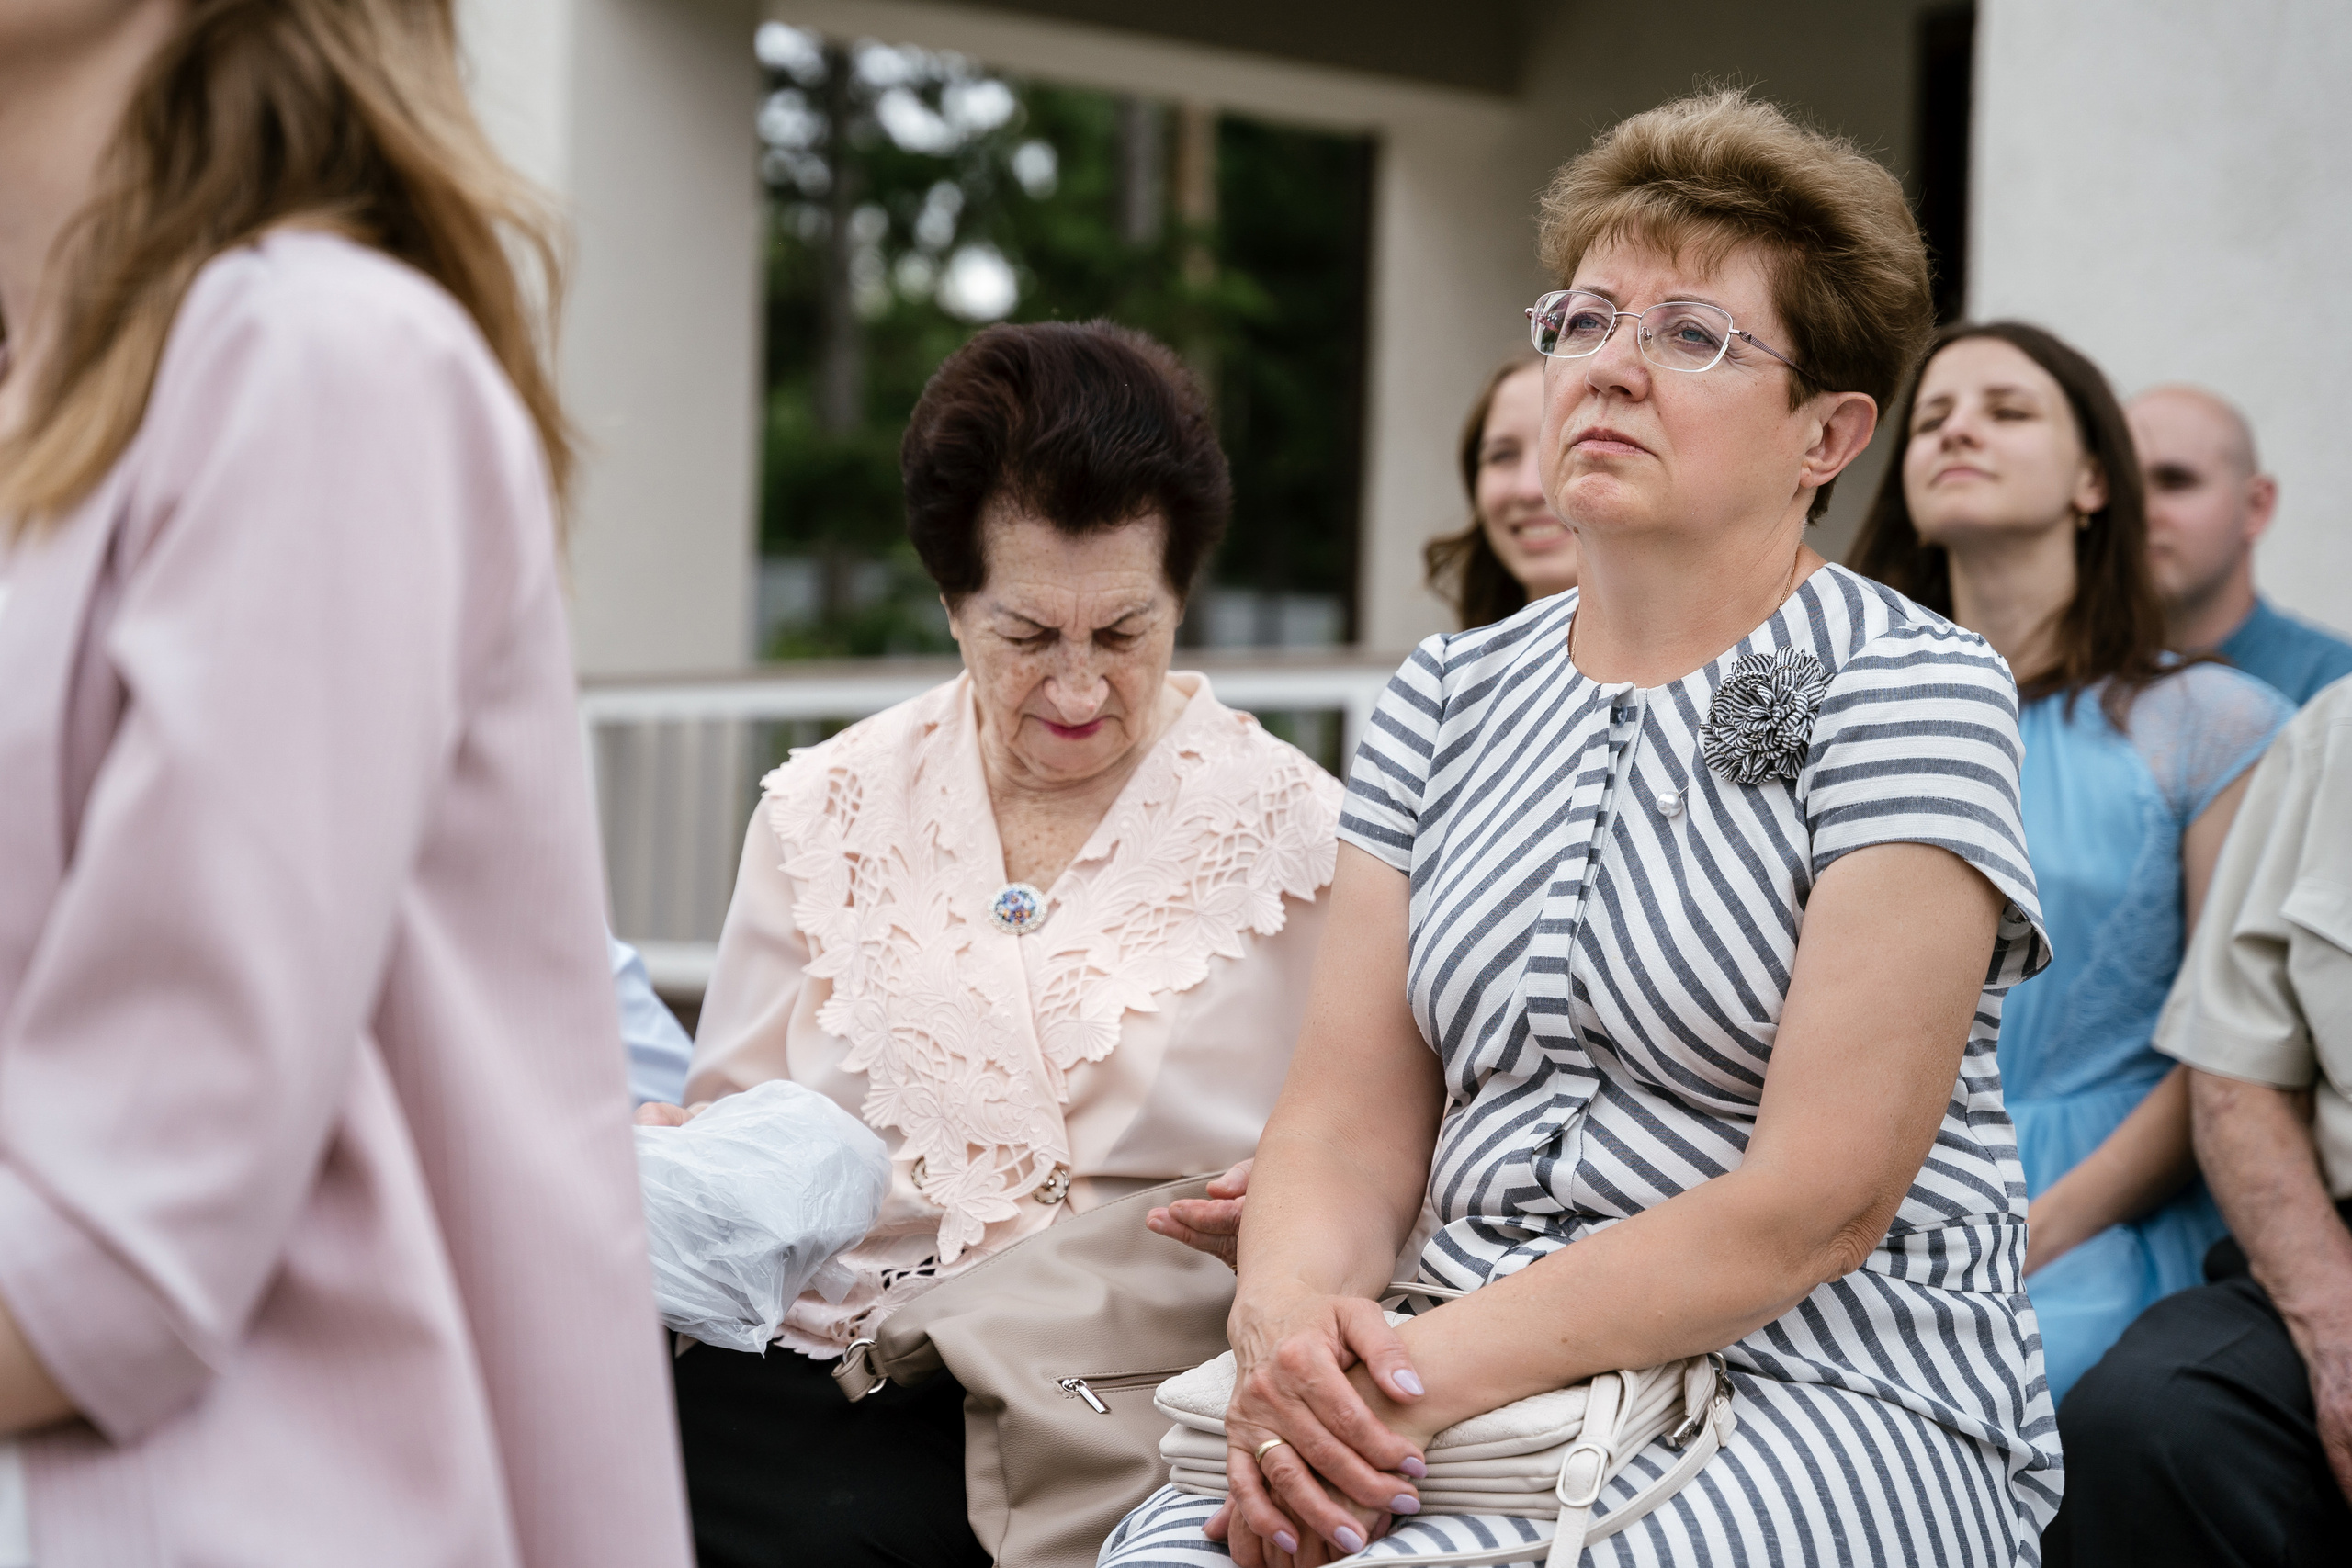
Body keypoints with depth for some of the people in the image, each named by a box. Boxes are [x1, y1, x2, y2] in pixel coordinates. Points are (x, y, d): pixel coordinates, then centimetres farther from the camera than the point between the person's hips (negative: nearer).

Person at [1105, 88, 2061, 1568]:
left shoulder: (1911, 691, -5)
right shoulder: (1449, 697, 13)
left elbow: (1821, 1198, -14)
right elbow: (1348, 1123, 7)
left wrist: (1441, 1365, -20)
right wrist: (1288, 1320, -16)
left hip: (1837, 1401, -4)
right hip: (1473, 1380, 5)